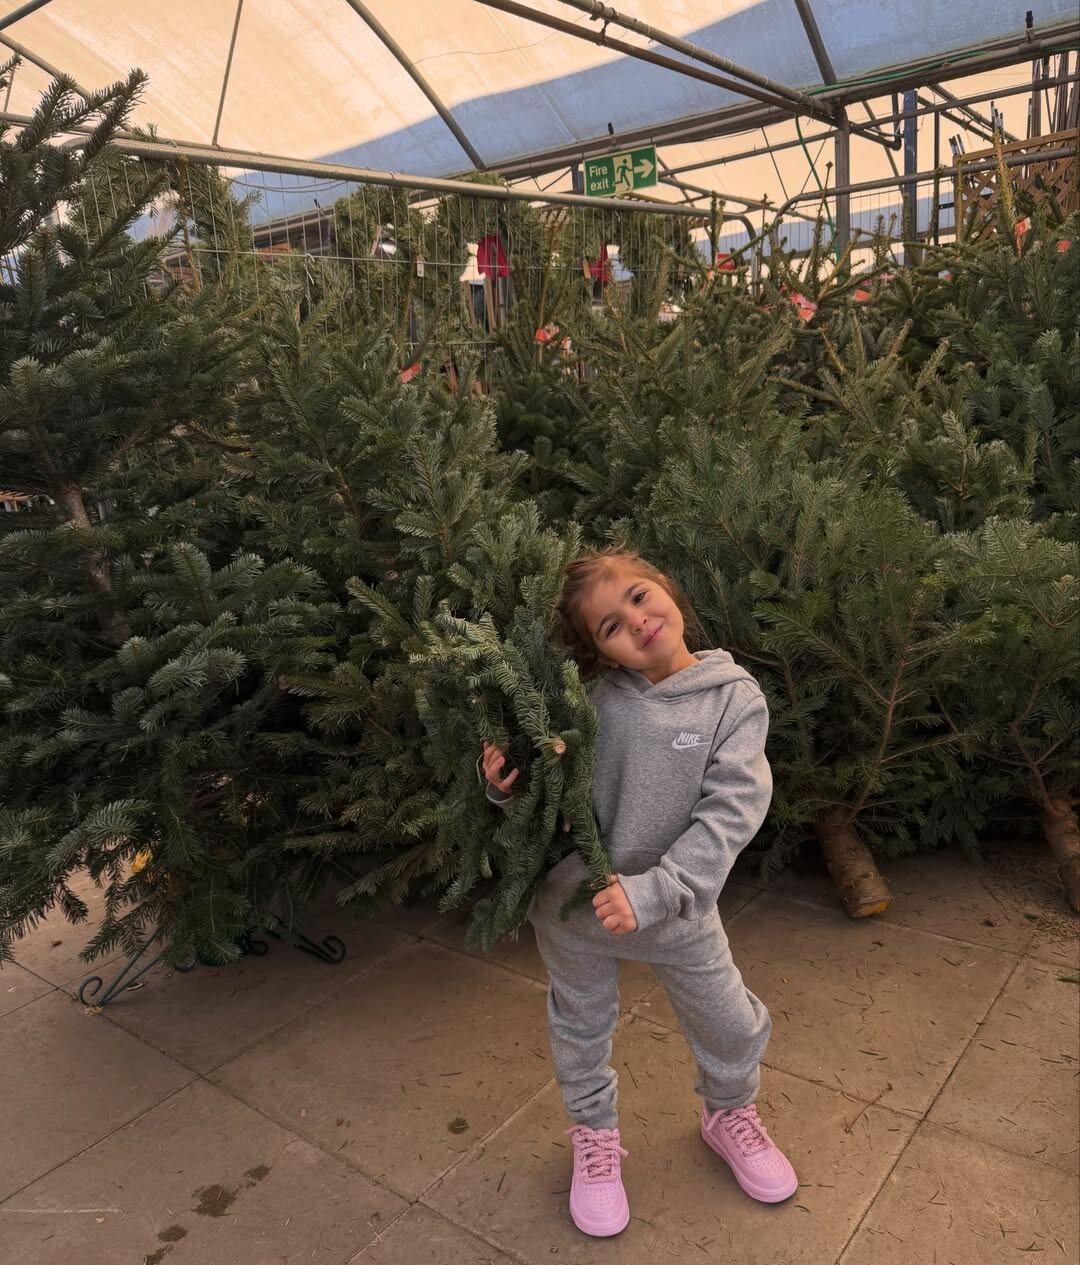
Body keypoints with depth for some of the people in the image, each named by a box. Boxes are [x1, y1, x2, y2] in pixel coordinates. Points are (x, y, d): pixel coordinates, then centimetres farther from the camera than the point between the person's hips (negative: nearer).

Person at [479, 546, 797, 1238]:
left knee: (730, 1025, 18)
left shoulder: (735, 698, -16)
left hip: (679, 904, 0)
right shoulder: (591, 699, -15)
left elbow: (730, 811, -22)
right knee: (582, 1028, 21)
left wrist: (655, 890, -31)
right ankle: (595, 1135, 52)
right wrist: (507, 784, -27)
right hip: (575, 899, 1)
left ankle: (730, 1115, 53)